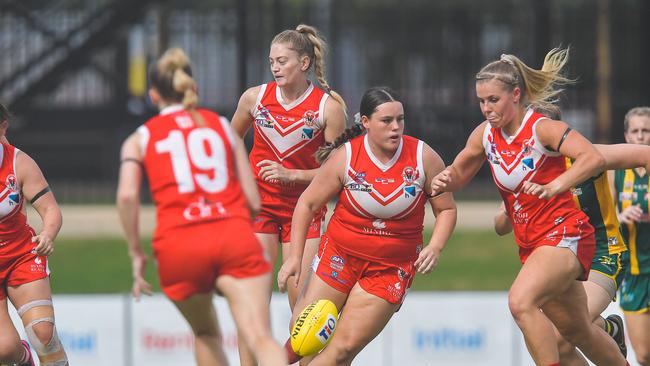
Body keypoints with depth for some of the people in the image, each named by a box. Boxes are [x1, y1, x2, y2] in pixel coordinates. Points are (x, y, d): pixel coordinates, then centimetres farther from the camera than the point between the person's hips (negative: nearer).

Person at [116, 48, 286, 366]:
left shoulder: (139, 139, 17)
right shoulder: (222, 126, 21)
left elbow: (127, 195, -3)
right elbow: (253, 201, 16)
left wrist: (136, 253, 7)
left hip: (178, 244, 0)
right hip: (235, 233, 0)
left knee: (206, 334, 25)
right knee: (260, 337, -15)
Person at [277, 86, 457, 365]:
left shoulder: (423, 157, -9)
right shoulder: (345, 157, -11)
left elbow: (446, 209, 1)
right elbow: (308, 204, -2)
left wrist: (435, 247, -17)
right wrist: (295, 257, -6)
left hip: (392, 268, -1)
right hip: (340, 256, 1)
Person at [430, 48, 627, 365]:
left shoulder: (542, 128, -18)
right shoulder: (485, 135, 1)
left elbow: (593, 158, -33)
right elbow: (459, 172, 17)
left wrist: (553, 187, -46)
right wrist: (445, 180, -7)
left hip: (565, 235, -8)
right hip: (530, 243, 8)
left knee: (521, 302, -31)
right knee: (575, 329, 19)